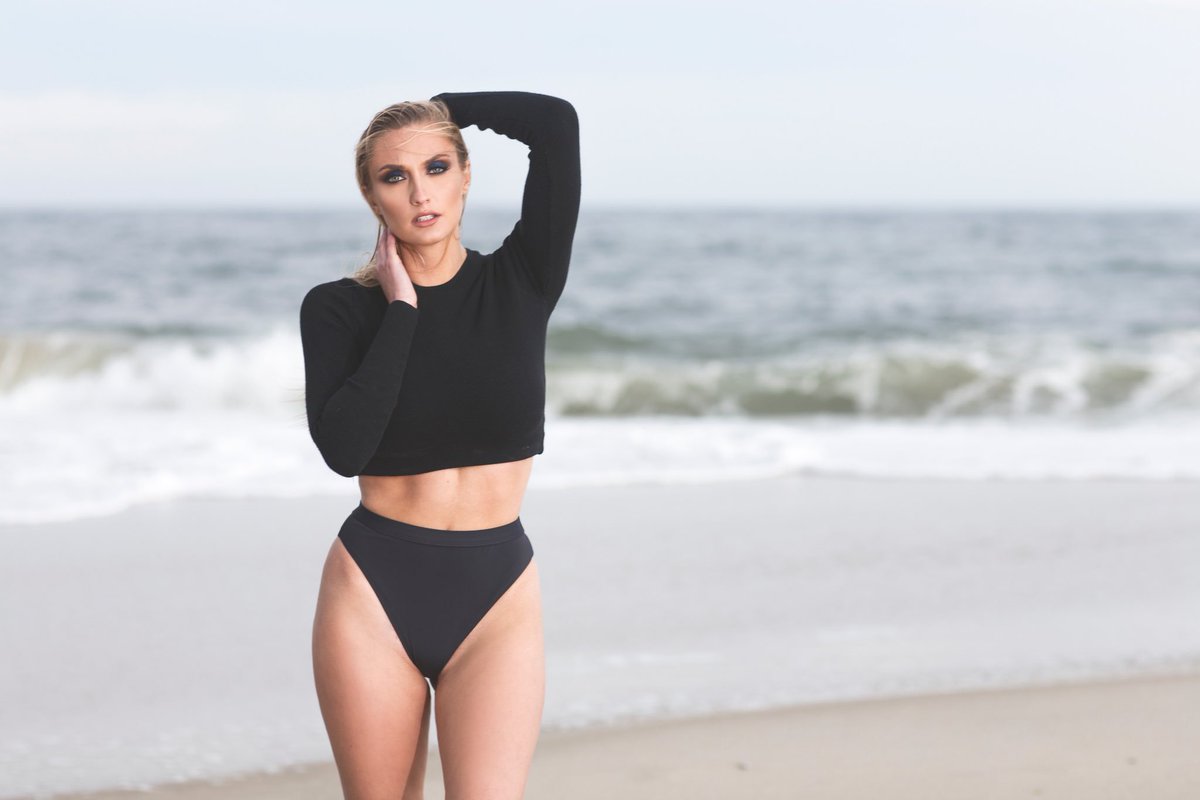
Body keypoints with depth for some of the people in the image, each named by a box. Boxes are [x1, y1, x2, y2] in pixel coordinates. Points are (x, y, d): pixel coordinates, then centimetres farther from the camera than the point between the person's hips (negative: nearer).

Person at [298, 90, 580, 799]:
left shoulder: (519, 282, 0)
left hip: (496, 594, 0)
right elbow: (343, 448, -17)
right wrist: (401, 309, -12)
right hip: (375, 589, 1)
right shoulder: (339, 307, -1)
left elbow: (557, 123, -12)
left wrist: (443, 108, 3)